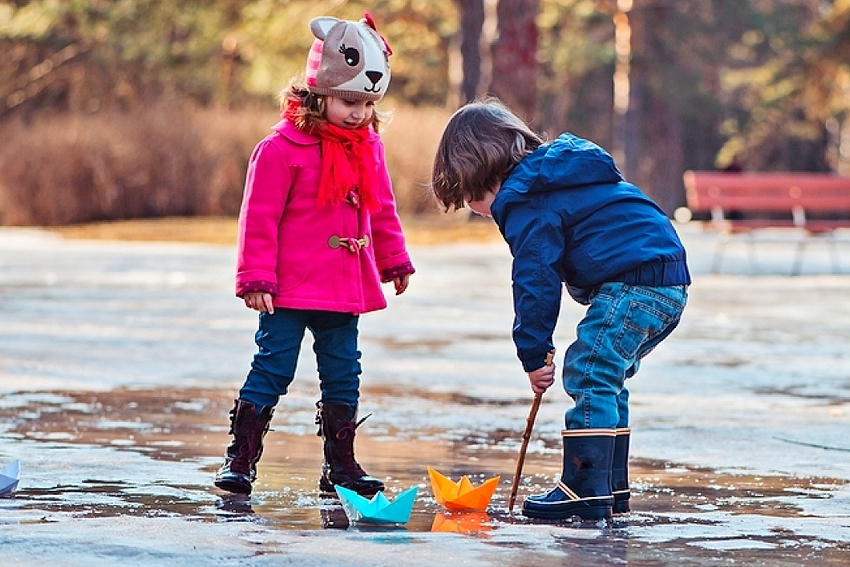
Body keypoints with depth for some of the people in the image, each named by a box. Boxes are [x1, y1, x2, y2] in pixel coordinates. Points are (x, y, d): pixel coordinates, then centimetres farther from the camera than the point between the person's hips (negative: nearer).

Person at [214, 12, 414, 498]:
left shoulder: (368, 147, 8)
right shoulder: (282, 148, -12)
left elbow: (382, 209, 20)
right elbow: (259, 217, -12)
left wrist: (395, 260, 24)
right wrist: (256, 278, -15)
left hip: (347, 289, 6)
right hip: (290, 290, -6)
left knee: (344, 376, 10)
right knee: (274, 369, -5)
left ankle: (341, 465, 19)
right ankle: (240, 458, 1)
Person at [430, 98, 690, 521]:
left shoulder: (529, 205, -6)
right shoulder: (553, 178, 25)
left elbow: (535, 280, -8)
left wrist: (534, 355, -1)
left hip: (633, 285, -10)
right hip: (669, 283, 10)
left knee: (586, 376, -9)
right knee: (604, 383, 17)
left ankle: (585, 491, -12)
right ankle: (610, 487, 19)